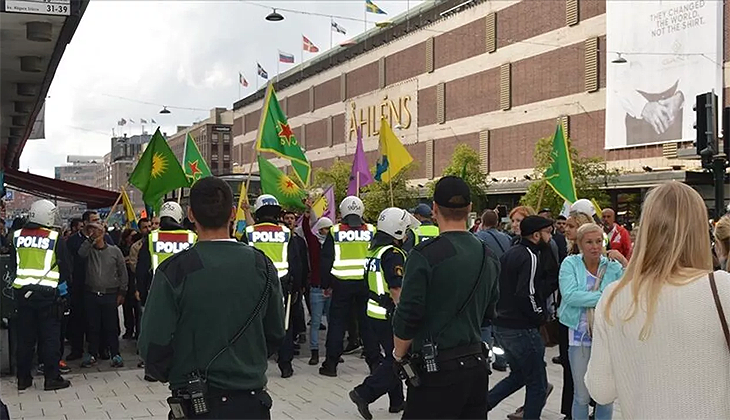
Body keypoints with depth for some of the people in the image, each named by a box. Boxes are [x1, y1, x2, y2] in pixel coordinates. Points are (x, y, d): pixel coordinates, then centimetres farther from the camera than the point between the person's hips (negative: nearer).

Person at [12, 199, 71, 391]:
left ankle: (23, 378, 18)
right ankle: (52, 378, 5)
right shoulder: (55, 238, -7)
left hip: (22, 293, 4)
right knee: (49, 337, 2)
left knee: (25, 336, 11)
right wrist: (64, 286, 11)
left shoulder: (17, 236, 5)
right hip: (48, 294, -4)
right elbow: (65, 267, -4)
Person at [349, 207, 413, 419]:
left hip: (375, 312, 10)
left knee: (392, 357, 18)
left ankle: (397, 401, 26)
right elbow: (396, 290, -23)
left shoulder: (373, 249, 10)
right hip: (389, 315, -10)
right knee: (396, 360, -2)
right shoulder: (393, 255, -18)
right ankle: (364, 393, -6)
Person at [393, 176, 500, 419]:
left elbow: (408, 315, -15)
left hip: (437, 370, -7)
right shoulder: (488, 256, 7)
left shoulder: (425, 255, -15)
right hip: (478, 363, 7)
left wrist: (399, 355, 0)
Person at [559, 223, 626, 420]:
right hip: (580, 336, -1)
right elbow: (570, 295, -19)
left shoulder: (613, 266, 0)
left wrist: (625, 262, -18)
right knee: (581, 397, 8)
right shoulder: (570, 264, -4)